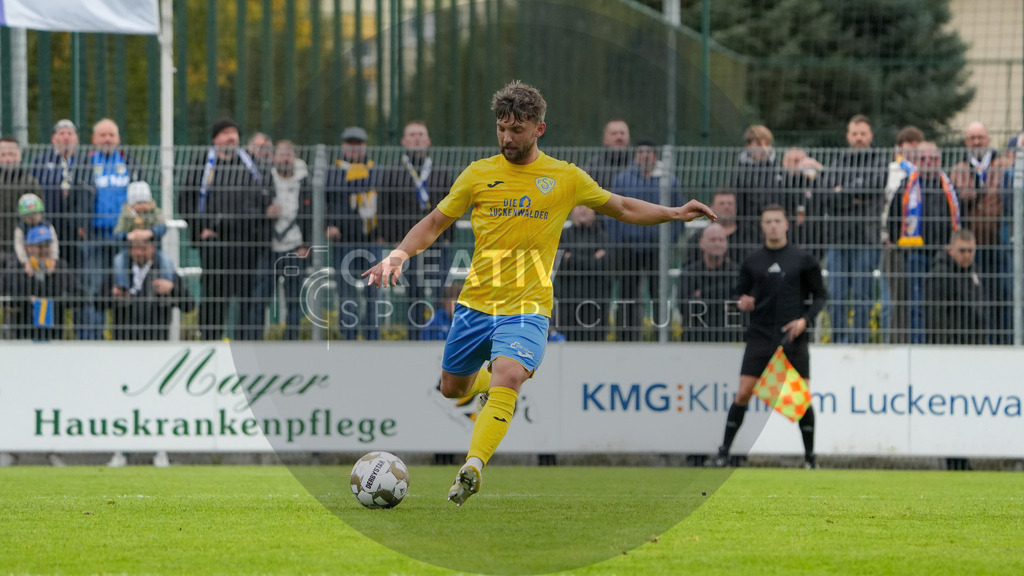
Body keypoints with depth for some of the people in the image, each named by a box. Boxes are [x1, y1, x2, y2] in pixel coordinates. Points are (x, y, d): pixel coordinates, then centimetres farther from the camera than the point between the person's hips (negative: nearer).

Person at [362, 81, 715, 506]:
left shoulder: (566, 178, 3)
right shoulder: (478, 174, 3)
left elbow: (622, 208, 16)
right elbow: (435, 223, 10)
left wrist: (674, 214, 4)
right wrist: (400, 254, -7)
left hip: (527, 308, -3)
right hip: (476, 301, 3)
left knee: (507, 378, -28)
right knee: (452, 388, 15)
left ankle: (472, 468, -37)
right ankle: (489, 380, 51)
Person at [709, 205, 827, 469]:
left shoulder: (804, 259, 3)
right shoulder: (752, 262, 9)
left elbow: (820, 296, 6)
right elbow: (742, 292, 17)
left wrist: (805, 319, -9)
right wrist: (743, 303, -7)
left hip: (793, 338, -1)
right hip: (760, 336, 1)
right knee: (743, 393, -6)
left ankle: (810, 455, 10)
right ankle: (724, 451, 2)